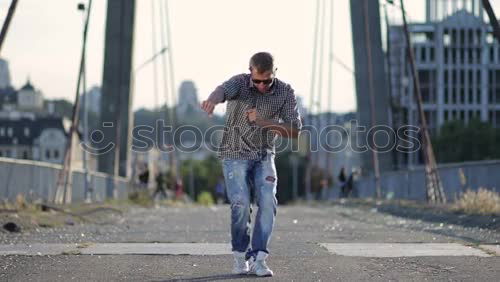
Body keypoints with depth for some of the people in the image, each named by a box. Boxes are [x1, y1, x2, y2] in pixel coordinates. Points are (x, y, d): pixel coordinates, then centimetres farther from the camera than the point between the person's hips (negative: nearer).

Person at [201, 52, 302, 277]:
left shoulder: (285, 92, -9)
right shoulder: (240, 83, -16)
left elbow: (295, 130, -13)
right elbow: (223, 90, -41)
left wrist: (263, 121, -27)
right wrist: (212, 100, -66)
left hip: (264, 156, 2)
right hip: (235, 155, -2)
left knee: (268, 202, -17)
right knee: (241, 204, -17)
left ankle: (258, 258, -12)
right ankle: (240, 257, 2)